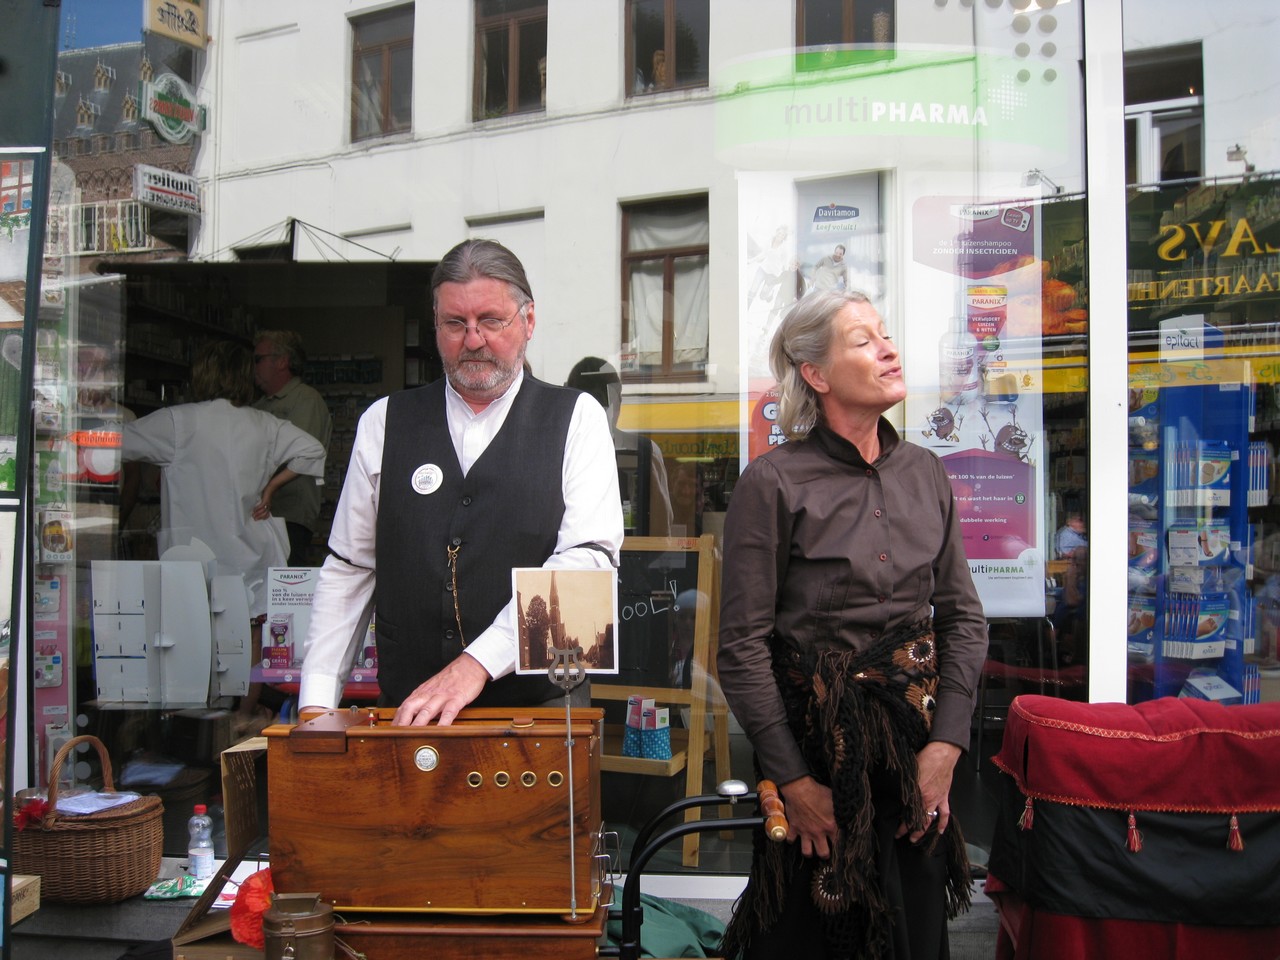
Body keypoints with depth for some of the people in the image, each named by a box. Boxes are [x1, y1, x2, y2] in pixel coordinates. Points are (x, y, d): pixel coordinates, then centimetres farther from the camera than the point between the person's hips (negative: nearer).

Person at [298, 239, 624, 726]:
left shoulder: (576, 419, 3)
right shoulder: (383, 423, 11)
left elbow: (588, 558, -10)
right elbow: (348, 570, 11)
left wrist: (478, 661, -18)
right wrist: (316, 703, 3)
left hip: (539, 707, -2)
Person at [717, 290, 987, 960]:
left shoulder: (925, 474, 5)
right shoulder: (773, 483, -12)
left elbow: (964, 617, 7)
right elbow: (743, 647, -12)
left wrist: (945, 745, -3)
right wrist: (792, 779, -11)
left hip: (917, 735, 5)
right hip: (815, 740, -5)